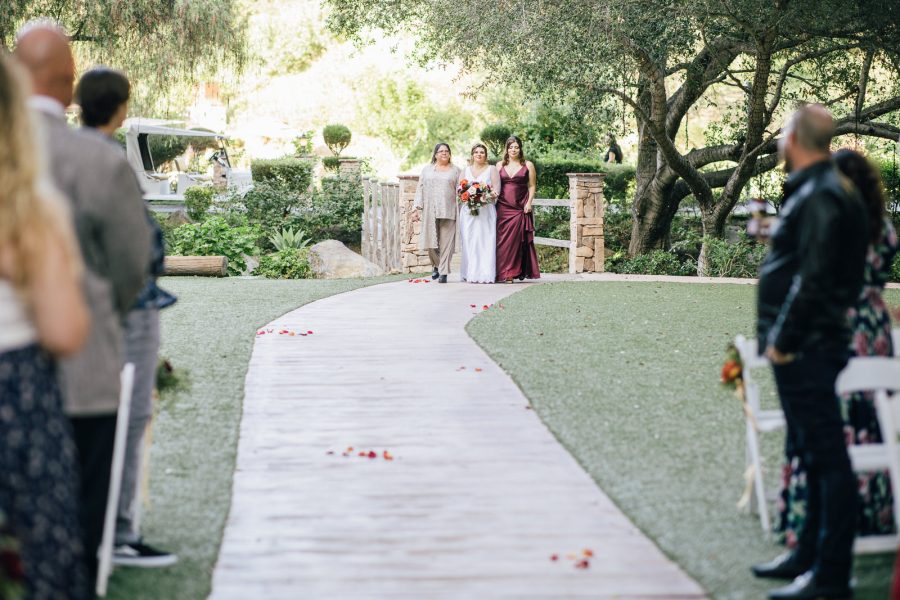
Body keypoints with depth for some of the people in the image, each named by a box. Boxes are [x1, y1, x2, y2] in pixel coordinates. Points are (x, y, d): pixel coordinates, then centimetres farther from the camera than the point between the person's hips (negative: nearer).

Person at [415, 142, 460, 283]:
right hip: (430, 212, 2)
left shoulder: (455, 170, 11)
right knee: (431, 241, -1)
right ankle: (436, 265, 23)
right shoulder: (427, 170, 15)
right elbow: (420, 189, 12)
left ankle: (443, 272, -3)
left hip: (448, 212, -1)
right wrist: (419, 208, 3)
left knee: (446, 242, -6)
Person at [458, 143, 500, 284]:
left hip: (485, 210, -3)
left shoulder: (491, 169, 8)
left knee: (484, 240, -8)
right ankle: (470, 274, -3)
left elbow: (496, 189, 0)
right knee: (469, 241, -4)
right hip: (468, 210, 3)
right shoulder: (466, 170, 17)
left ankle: (485, 274, -9)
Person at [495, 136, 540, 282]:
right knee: (503, 240, -4)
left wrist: (529, 202, -5)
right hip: (503, 207, 2)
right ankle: (506, 273, -1)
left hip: (521, 208, -2)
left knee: (518, 240, -6)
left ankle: (519, 271, -1)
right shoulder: (500, 165, 13)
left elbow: (532, 186, 6)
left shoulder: (528, 165, 7)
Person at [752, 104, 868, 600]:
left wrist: (784, 339, -18)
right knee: (811, 452, 18)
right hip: (806, 344, 11)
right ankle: (810, 553, 30)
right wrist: (780, 335, 17)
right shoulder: (811, 190, 15)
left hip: (808, 347, -11)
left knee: (826, 456, -7)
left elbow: (813, 279, -23)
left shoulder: (820, 197, -17)